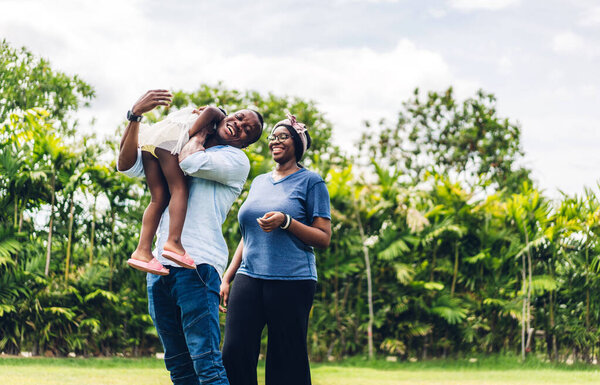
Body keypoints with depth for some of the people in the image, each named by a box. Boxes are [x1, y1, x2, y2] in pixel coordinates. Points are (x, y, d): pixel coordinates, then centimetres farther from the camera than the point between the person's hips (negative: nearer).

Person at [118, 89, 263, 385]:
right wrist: (135, 115, 3)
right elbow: (127, 165, 14)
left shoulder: (236, 160, 6)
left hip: (197, 264, -6)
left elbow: (190, 162, -11)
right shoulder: (175, 151, 23)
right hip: (160, 265, 6)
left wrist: (200, 132, 10)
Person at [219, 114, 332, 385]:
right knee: (234, 354, -8)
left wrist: (286, 221, -16)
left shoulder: (311, 182, 3)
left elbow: (324, 238, -2)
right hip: (249, 278, 5)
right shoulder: (259, 182, 21)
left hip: (292, 281, -5)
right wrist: (226, 278, 19)